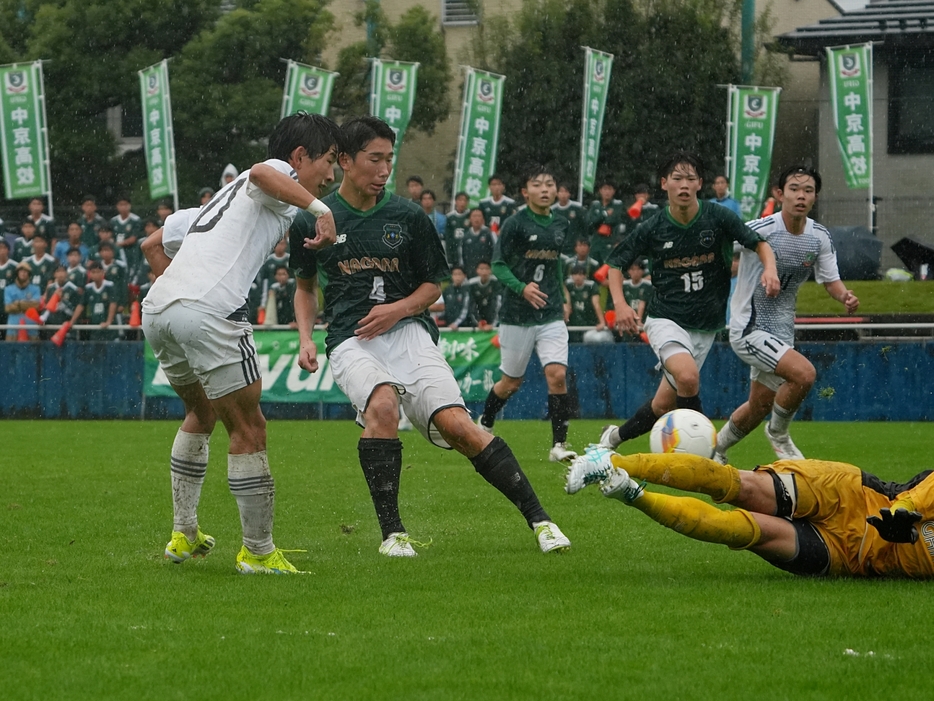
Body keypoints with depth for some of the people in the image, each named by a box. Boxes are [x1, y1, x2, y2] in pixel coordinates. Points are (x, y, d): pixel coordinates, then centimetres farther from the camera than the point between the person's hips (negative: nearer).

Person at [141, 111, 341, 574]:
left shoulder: (224, 198, 33)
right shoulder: (281, 178, 8)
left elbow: (153, 245, 37)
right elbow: (261, 173, -19)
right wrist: (321, 209, -24)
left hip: (156, 309, 9)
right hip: (209, 313, -9)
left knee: (203, 412, 29)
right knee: (248, 429, 1)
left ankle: (184, 535, 31)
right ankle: (258, 552, 6)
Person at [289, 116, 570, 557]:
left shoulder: (407, 217, 5)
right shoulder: (312, 221, 6)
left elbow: (433, 284, 15)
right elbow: (305, 285, 22)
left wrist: (398, 309, -5)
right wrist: (305, 338, 6)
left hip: (407, 329, 1)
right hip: (350, 340, -1)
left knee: (456, 424, -18)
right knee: (382, 404, -33)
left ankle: (538, 519, -11)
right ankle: (391, 532, -24)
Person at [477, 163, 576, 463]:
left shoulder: (560, 225, 7)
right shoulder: (515, 224, -9)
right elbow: (498, 265, -9)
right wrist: (521, 287, -24)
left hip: (551, 315, 3)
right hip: (517, 315, -3)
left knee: (557, 374, -14)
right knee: (512, 382, 9)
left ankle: (559, 444, -10)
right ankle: (484, 424, 38)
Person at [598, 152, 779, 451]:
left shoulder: (719, 218, -6)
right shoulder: (652, 229, -6)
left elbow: (759, 243, 3)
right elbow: (616, 263, 6)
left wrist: (769, 269, -18)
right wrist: (620, 304, -10)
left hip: (705, 326, 2)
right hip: (665, 319, -2)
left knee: (664, 405, 5)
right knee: (688, 376, -32)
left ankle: (615, 436, 33)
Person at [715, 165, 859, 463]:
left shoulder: (820, 238, -2)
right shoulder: (758, 230, -21)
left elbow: (830, 280, 7)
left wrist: (844, 296, -14)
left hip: (782, 331, 7)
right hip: (749, 328, -7)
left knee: (759, 406, 19)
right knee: (803, 373, -26)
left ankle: (716, 450, 43)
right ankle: (778, 433, 0)